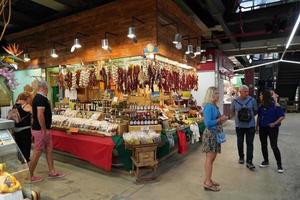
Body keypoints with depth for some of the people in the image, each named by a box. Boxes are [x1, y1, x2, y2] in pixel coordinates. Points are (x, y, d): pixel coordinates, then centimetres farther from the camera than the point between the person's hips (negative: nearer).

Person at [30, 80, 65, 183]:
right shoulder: (41, 98, -18)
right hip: (40, 130, -10)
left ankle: (52, 172, 23)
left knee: (49, 150, 14)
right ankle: (30, 176, 16)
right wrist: (44, 130, -19)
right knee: (37, 152, 2)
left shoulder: (38, 97, 13)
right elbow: (40, 115, -26)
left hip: (45, 129, 10)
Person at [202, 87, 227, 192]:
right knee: (209, 158, -2)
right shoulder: (209, 106, -17)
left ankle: (208, 180, 27)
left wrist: (221, 119, 3)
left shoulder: (215, 106, 11)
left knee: (212, 158, 15)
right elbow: (208, 123, -24)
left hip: (215, 133, 9)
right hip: (210, 134, -9)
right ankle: (207, 183, 8)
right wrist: (219, 120, -15)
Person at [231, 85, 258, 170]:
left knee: (250, 143, -1)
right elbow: (232, 111, 12)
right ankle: (241, 157, 32)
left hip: (250, 125, -1)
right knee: (240, 142, 12)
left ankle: (249, 161, 5)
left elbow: (255, 111, 9)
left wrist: (250, 116, 4)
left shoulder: (252, 100, -5)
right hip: (239, 125, 1)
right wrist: (238, 116, 4)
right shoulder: (235, 101, -3)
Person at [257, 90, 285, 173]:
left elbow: (282, 116, -11)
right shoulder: (261, 106, 3)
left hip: (272, 128, -5)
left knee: (274, 146, -3)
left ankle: (279, 164, 13)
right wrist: (257, 126, 10)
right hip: (262, 128, 6)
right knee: (263, 145, 11)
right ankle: (266, 161, 27)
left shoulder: (275, 105, -13)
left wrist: (275, 123, -22)